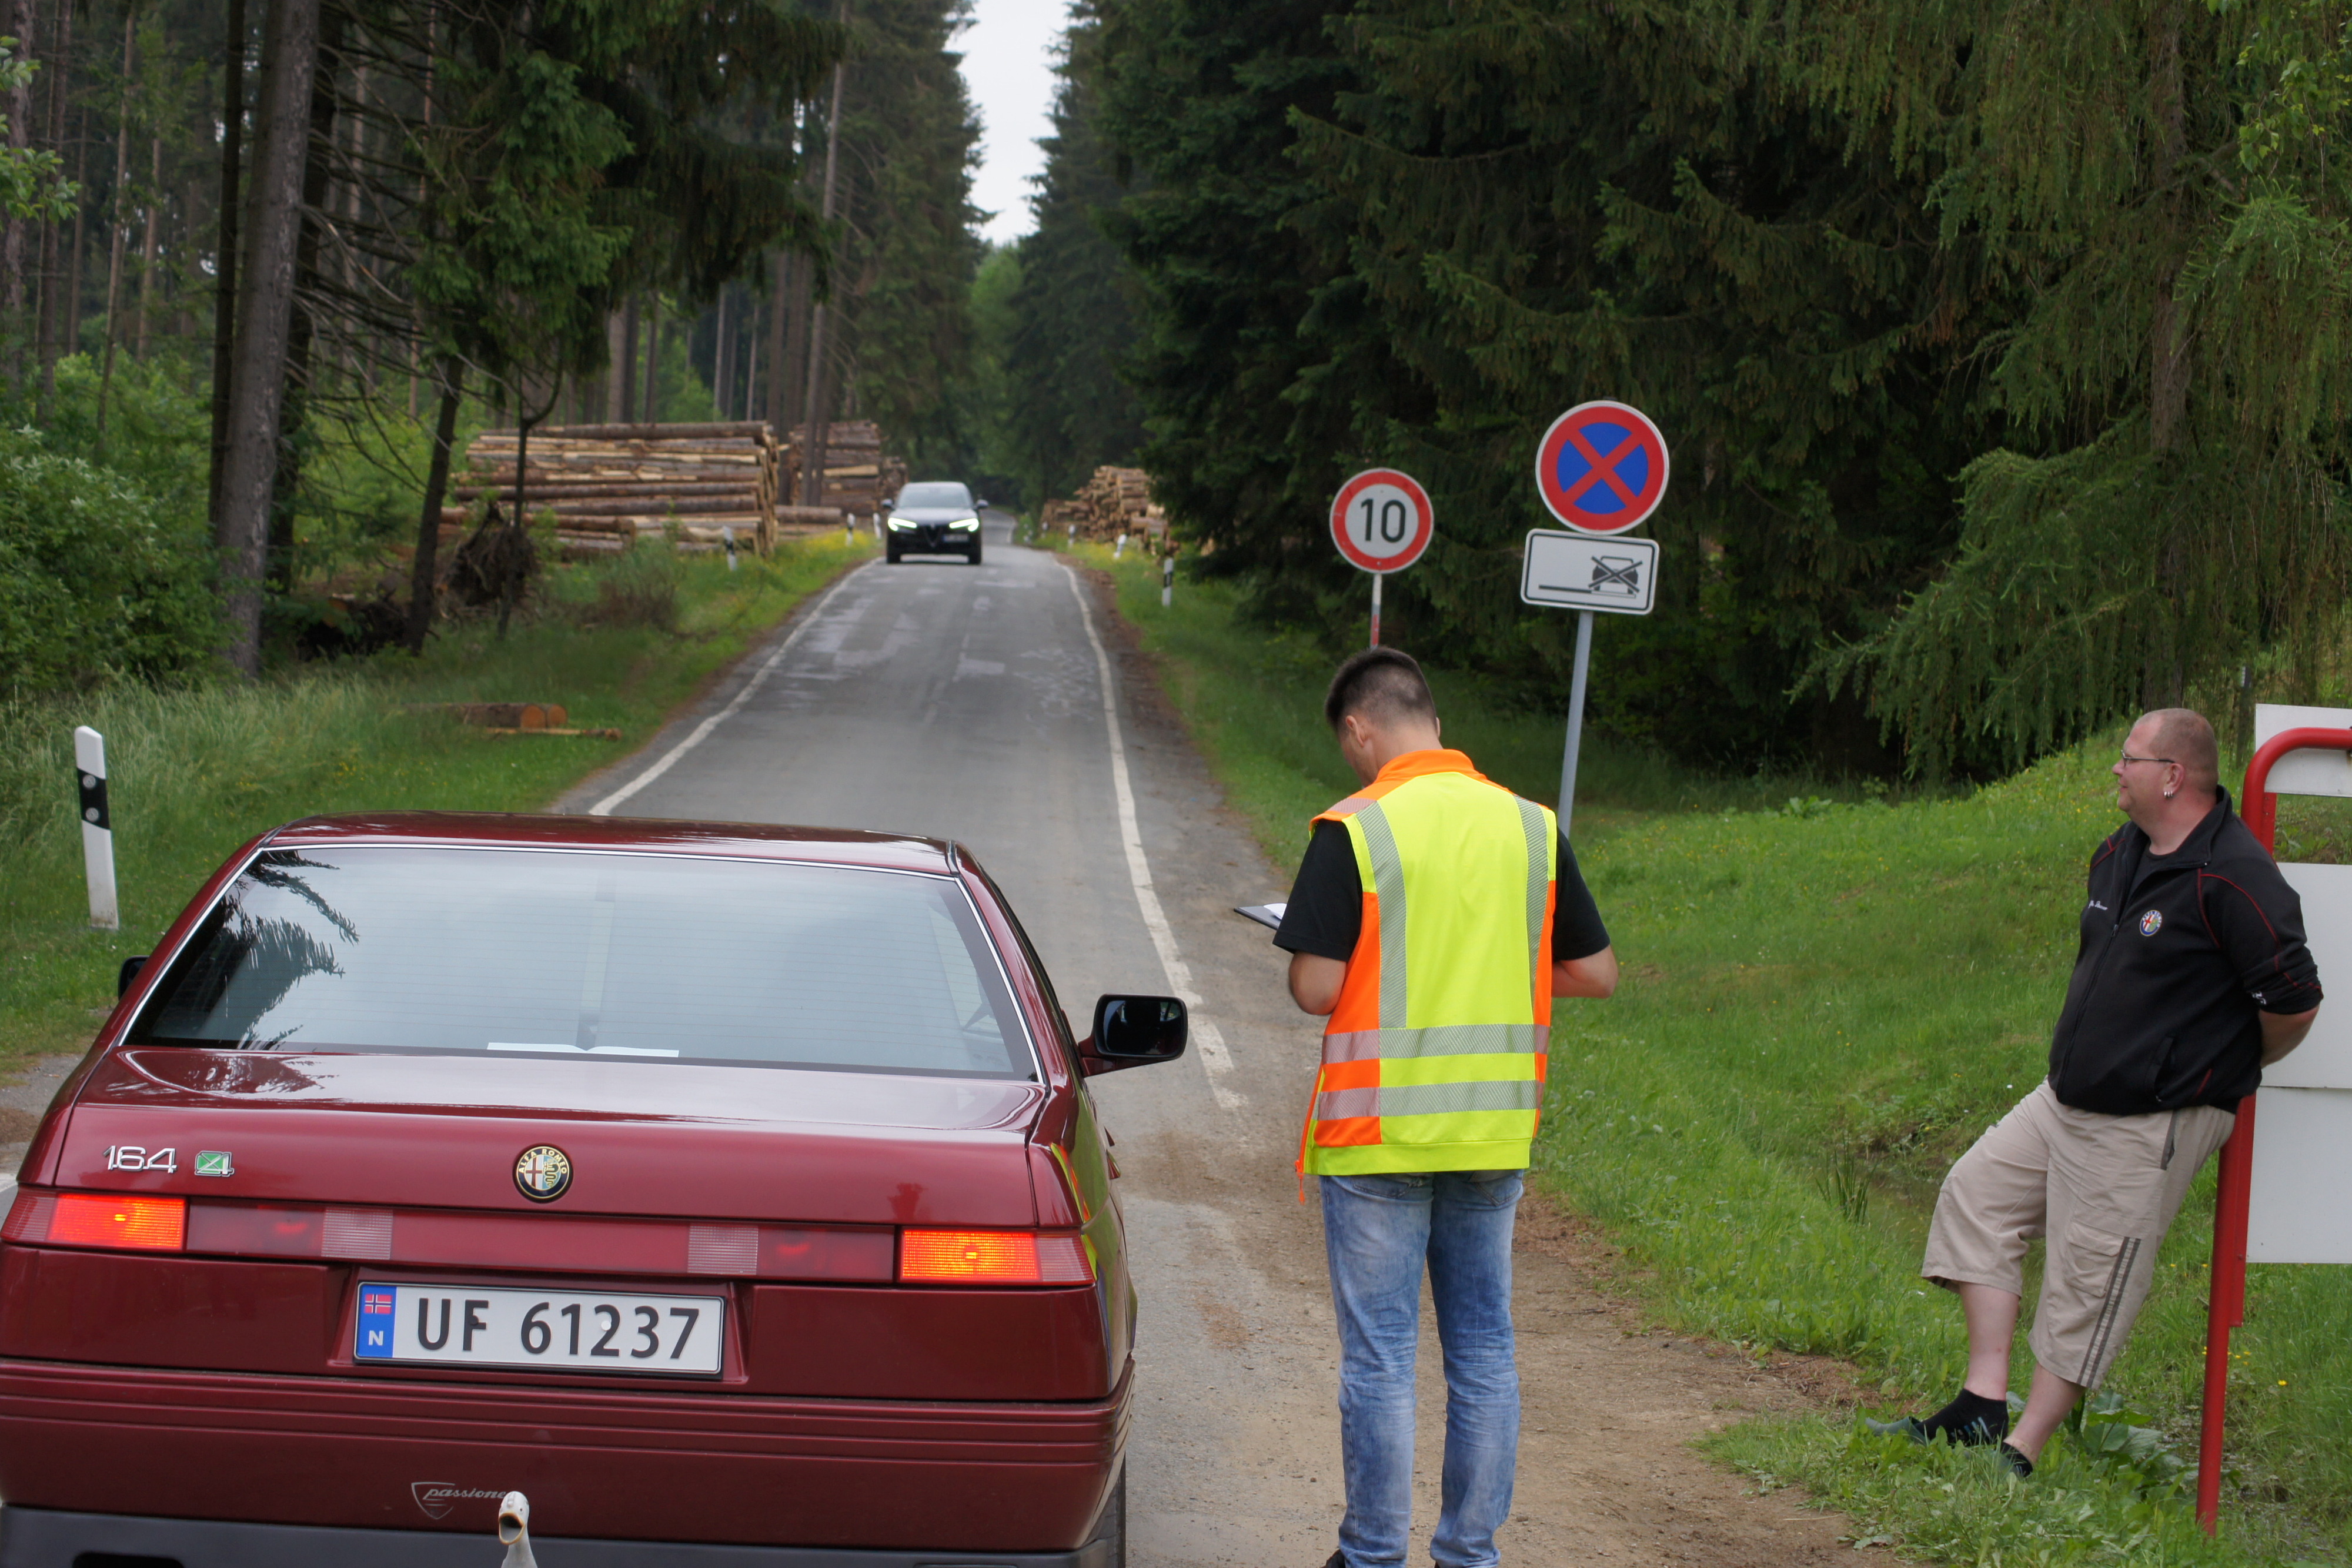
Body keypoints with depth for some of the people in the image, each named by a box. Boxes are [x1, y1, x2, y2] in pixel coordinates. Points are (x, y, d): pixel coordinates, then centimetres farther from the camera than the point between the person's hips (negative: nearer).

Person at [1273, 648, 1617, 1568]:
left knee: (1379, 1354, 3)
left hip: (1379, 1136, -4)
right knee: (1483, 1347, 11)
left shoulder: (1354, 830, -11)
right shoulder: (1530, 826, 4)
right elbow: (1595, 973, 7)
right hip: (1496, 1133, 4)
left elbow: (1314, 989, -15)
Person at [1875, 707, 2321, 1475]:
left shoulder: (2231, 879, -21)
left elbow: (2294, 1003, -21)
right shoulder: (2119, 854, 8)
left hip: (2149, 1127, -10)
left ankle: (2021, 1450, 7)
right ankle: (1984, 1403, 8)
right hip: (2066, 1096, 10)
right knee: (1979, 1191, 8)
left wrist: (2233, 1067, -3)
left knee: (2088, 1286, -2)